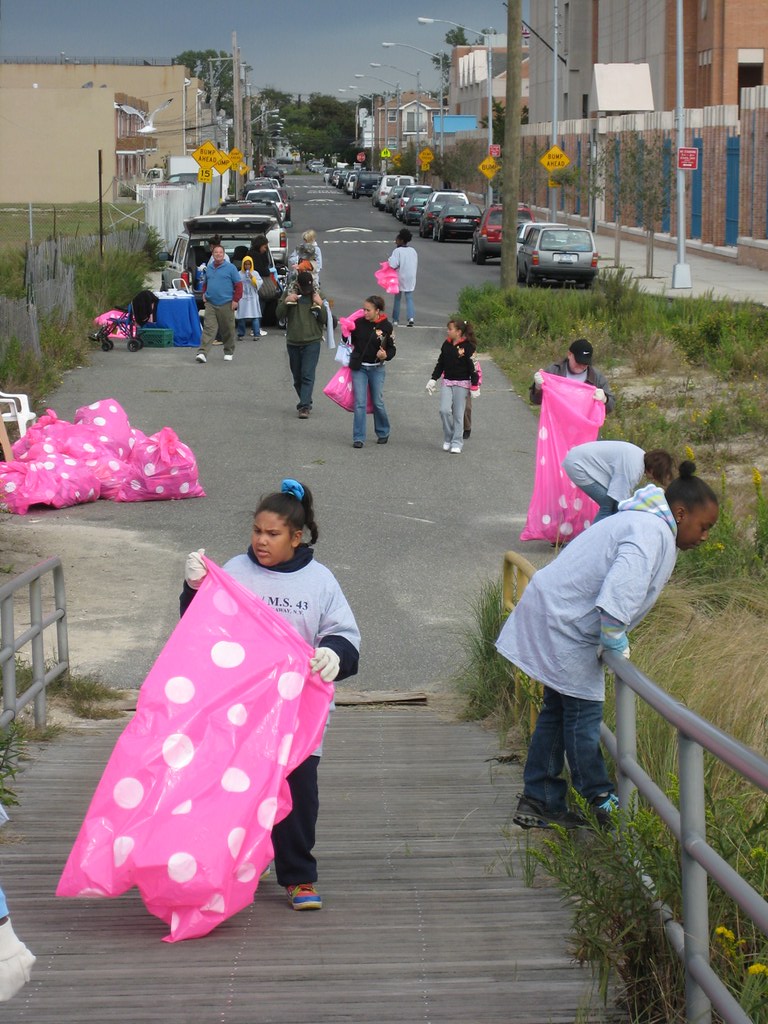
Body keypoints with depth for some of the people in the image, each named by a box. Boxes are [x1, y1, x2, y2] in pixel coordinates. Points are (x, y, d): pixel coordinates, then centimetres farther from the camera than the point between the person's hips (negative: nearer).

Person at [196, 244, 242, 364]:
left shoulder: (230, 268, -1)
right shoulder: (209, 268, 13)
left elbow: (238, 285, -2)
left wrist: (235, 300, -9)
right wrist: (204, 294, 10)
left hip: (226, 305, -3)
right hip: (210, 304, 3)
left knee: (228, 330, 6)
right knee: (208, 328, -8)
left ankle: (229, 352, 21)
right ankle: (203, 353, -17)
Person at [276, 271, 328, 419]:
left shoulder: (317, 295, 2)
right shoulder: (288, 294, 2)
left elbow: (324, 320, 1)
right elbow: (279, 315, 0)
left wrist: (320, 305, -14)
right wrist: (285, 302, -15)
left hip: (312, 341, -3)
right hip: (293, 342, 3)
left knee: (308, 375, -13)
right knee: (297, 377, 11)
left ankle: (304, 407, -18)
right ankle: (306, 402, 28)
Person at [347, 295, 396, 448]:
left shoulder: (386, 326, -8)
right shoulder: (359, 323, -4)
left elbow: (392, 348, -1)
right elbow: (349, 341, 10)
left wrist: (386, 355, -19)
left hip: (377, 368, -1)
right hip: (359, 367, 1)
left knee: (378, 403, 8)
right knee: (360, 403, -4)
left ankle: (383, 433, 30)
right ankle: (358, 438, 0)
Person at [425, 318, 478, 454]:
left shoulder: (468, 346, -10)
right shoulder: (447, 344, 6)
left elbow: (472, 367, -8)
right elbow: (440, 363, 15)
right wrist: (433, 379, 11)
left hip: (462, 384, -5)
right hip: (447, 382, 5)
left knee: (458, 414, 0)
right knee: (444, 410, -7)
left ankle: (457, 443, 8)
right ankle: (447, 439, 9)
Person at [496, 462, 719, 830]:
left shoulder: (642, 523, 13)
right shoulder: (652, 533, -21)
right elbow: (618, 593, -32)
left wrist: (612, 641, 11)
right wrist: (615, 643, -19)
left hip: (554, 616, 11)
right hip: (564, 627, -11)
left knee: (557, 711, 15)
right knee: (583, 714, -3)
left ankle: (538, 802, 21)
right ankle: (602, 804, 5)